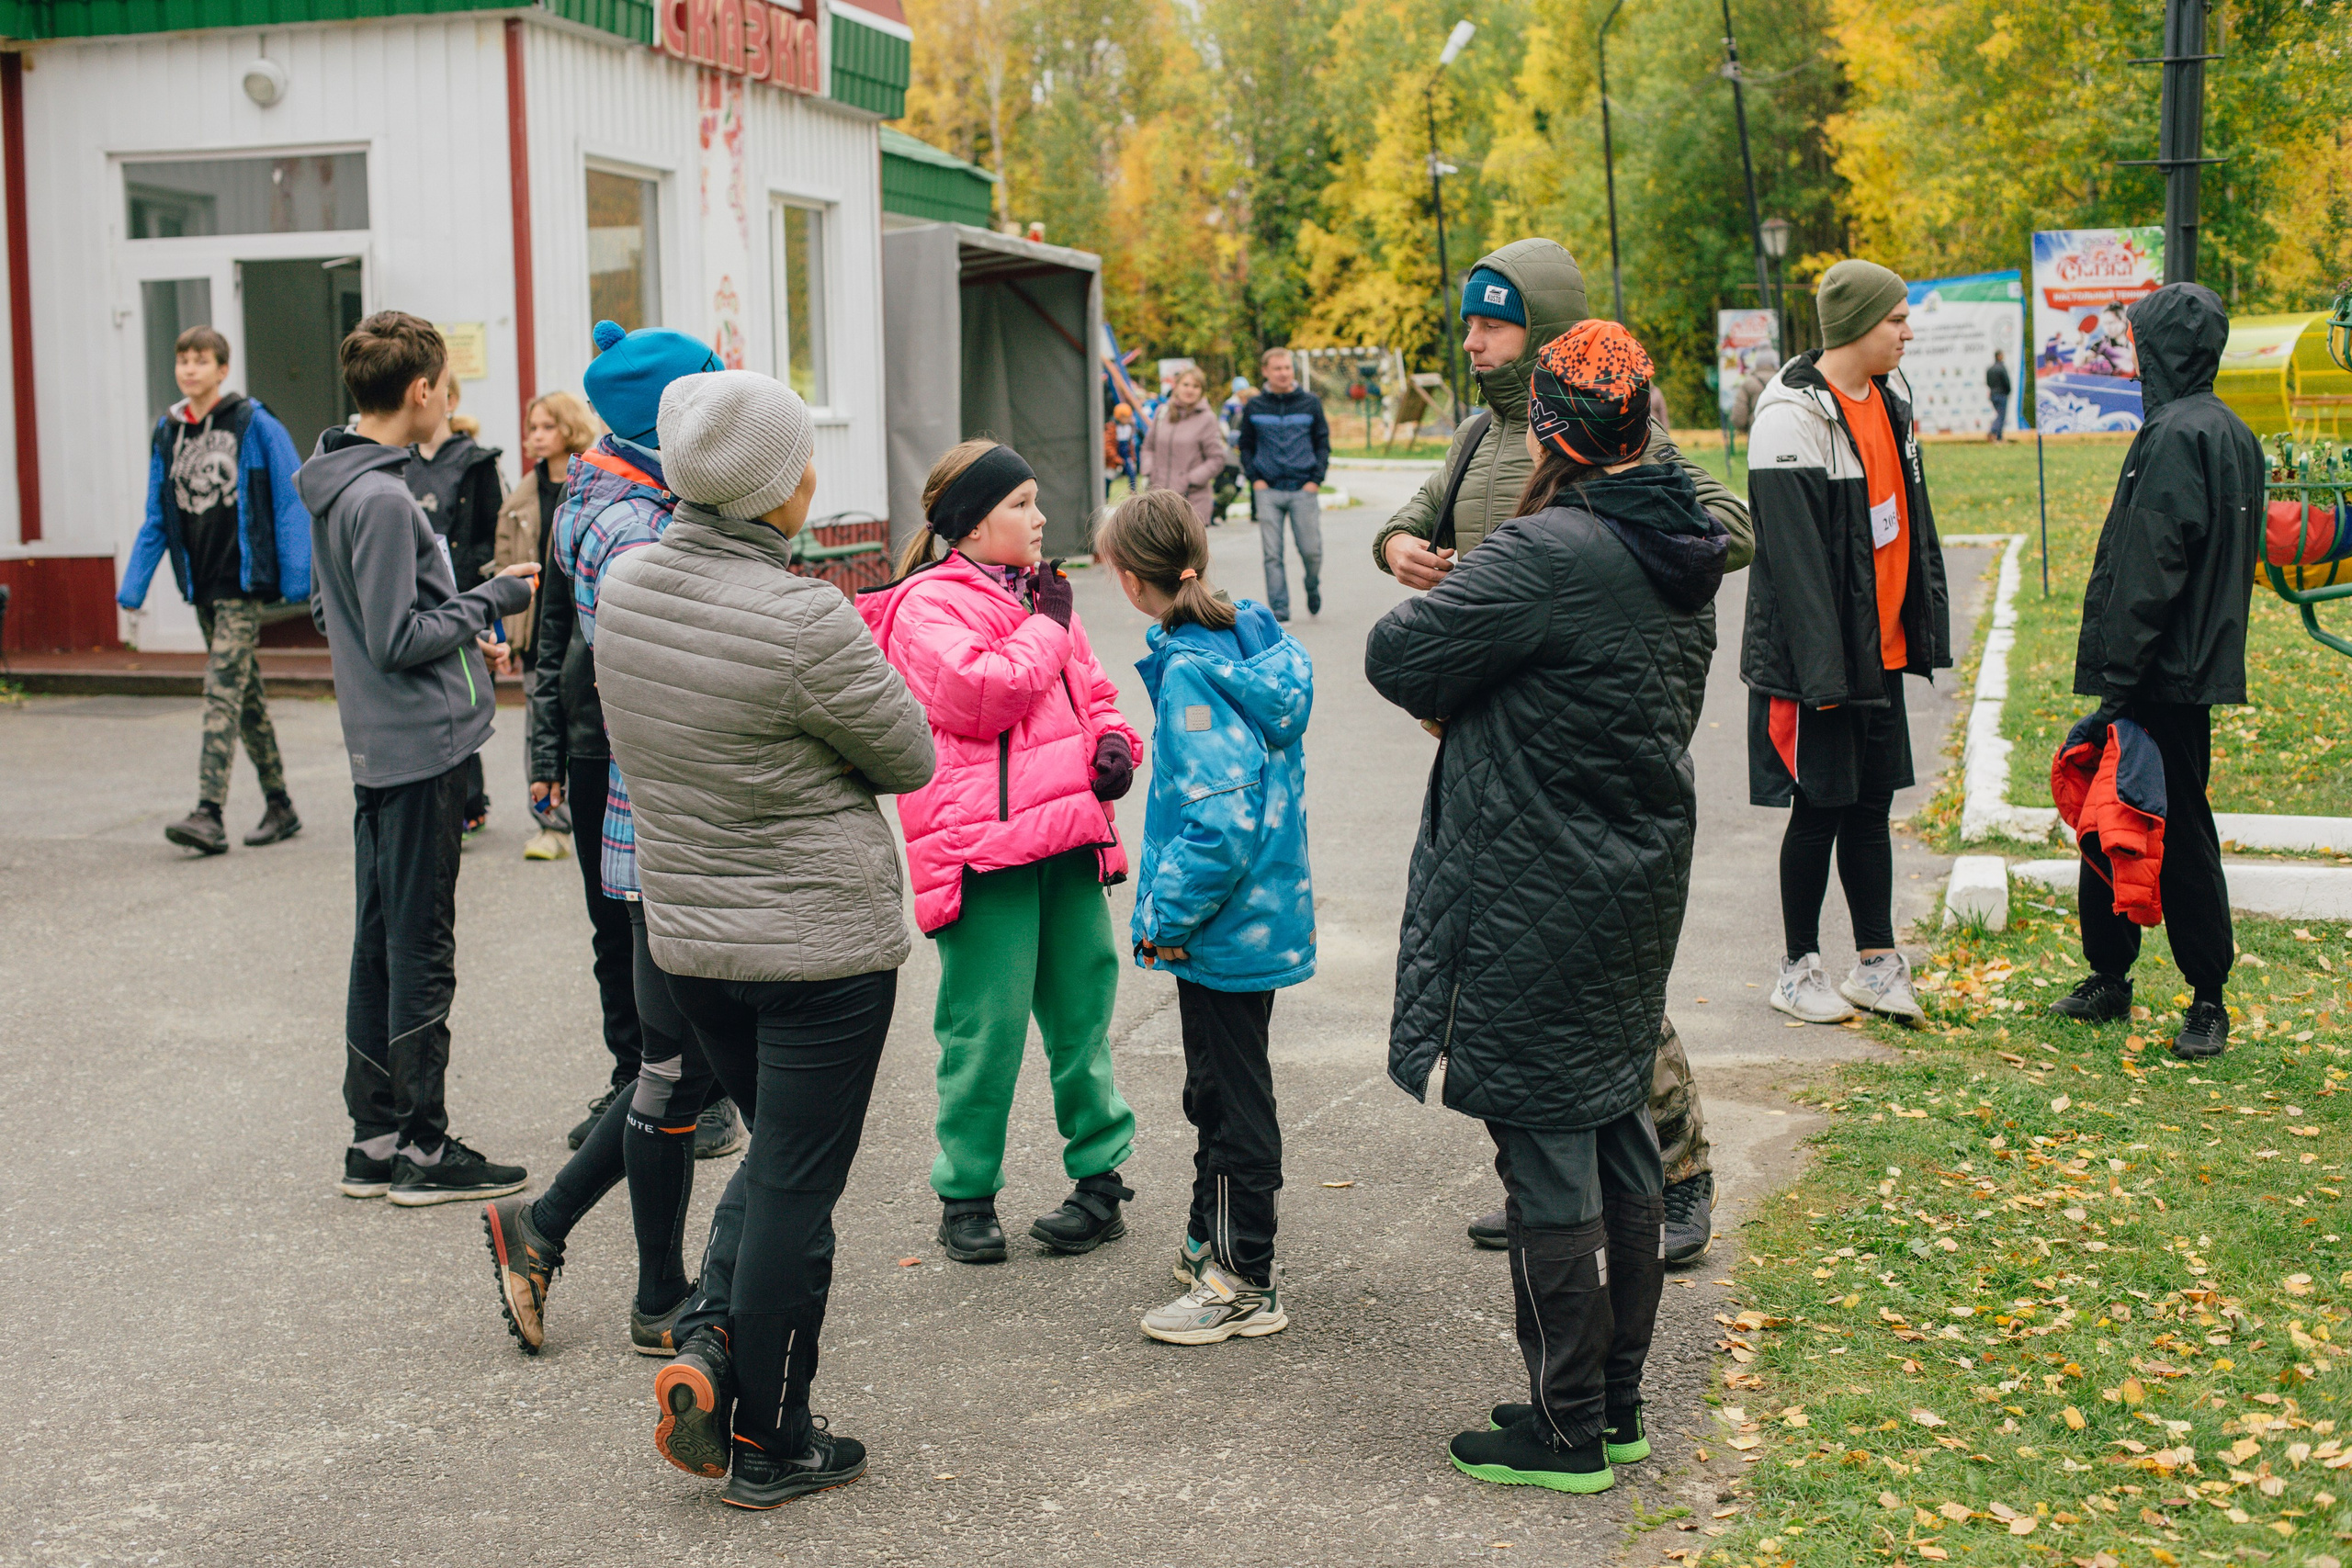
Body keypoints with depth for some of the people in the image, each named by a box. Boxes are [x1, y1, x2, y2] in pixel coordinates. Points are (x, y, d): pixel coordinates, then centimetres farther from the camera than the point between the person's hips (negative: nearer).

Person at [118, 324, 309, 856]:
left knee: (223, 690, -14)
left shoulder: (254, 424, -7)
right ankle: (279, 807, 21)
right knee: (246, 694, 12)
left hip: (243, 579, -6)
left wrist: (296, 576, -13)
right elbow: (157, 518, 14)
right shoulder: (167, 433, 10)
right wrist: (133, 587, 9)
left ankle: (209, 814, -18)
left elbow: (291, 503, -7)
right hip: (201, 584, 6)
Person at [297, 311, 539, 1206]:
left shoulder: (337, 487, 11)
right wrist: (492, 600, -9)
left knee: (381, 943, 14)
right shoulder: (381, 499, -19)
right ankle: (424, 1150, 6)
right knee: (421, 948, -2)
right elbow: (397, 640, -21)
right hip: (422, 745, -10)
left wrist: (462, 637, 15)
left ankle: (374, 1138, 22)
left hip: (380, 750, 10)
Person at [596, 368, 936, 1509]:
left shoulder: (625, 585, -2)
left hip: (686, 932, 7)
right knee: (797, 1188, 5)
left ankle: (722, 1345, 14)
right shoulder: (803, 621, -24)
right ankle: (771, 1446, 16)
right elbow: (910, 757, -10)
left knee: (779, 1157, 25)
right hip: (822, 943, -7)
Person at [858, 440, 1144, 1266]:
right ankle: (966, 1196, 11)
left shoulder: (1039, 593, 19)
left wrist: (1113, 741, 6)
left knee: (1082, 1009, 12)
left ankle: (1101, 1173, 23)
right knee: (988, 1023, -2)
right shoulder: (927, 605, -6)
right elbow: (981, 691, -21)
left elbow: (1091, 689, 27)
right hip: (981, 845, -7)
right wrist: (1046, 626, -7)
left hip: (1067, 834, 7)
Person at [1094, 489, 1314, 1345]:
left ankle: (1244, 1283, 15)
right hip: (1268, 911, 9)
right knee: (1219, 1090, 22)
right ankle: (1211, 1247, 37)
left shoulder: (1191, 673, -23)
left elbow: (1218, 823, -28)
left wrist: (1166, 918, -16)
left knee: (1232, 1098, 3)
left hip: (1224, 925, -9)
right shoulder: (1253, 636, 5)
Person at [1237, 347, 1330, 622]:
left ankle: (1313, 588, 28)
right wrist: (1255, 478, 0)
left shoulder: (1311, 403, 6)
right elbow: (1246, 447, 14)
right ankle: (1278, 608, 1)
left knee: (1311, 550, -1)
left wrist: (1316, 479, -2)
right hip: (1268, 491, 1)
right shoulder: (1254, 407, 7)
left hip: (1303, 490, 0)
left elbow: (1323, 443, 9)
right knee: (1272, 554, -4)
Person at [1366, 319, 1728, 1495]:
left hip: (1537, 906, -9)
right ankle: (1619, 1406, 27)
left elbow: (1399, 658, -17)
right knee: (1620, 1139, 16)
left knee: (1547, 1158, 1)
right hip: (1640, 888, 9)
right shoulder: (1675, 561, 8)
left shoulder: (1547, 554, -21)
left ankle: (1565, 1432, 11)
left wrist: (1455, 696, 5)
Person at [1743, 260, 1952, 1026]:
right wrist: (1821, 669, -22)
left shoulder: (1888, 407, 12)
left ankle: (1876, 962, 21)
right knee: (1819, 811, 1)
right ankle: (1799, 969, 14)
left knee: (1871, 805, 12)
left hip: (1881, 651, 8)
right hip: (1816, 660, -8)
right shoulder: (1793, 417, -16)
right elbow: (1794, 554, -20)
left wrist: (1924, 630, 13)